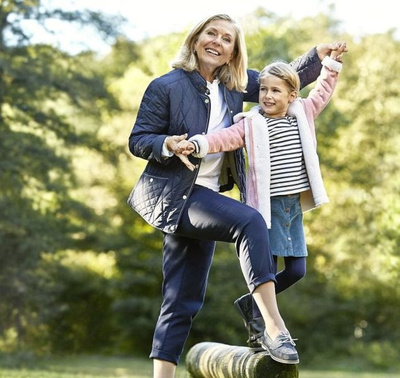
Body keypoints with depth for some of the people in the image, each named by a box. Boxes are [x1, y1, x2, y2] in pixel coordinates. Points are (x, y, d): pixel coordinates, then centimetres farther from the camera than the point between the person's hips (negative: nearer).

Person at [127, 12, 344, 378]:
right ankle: (274, 327, -28)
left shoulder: (235, 84, 10)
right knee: (250, 221, -28)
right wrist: (169, 145, -25)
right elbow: (137, 140, -6)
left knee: (184, 301, 6)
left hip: (206, 197, 7)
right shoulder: (166, 86, -7)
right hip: (172, 195, -7)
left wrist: (318, 55, 5)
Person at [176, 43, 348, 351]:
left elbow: (323, 91, 22)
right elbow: (225, 138, -20)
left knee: (297, 270, 6)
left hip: (295, 206, 5)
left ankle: (250, 303, 27)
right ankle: (258, 331, 8)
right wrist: (197, 144, -37)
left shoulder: (303, 114, 8)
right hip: (267, 206, -5)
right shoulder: (251, 123, -6)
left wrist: (333, 63, 21)